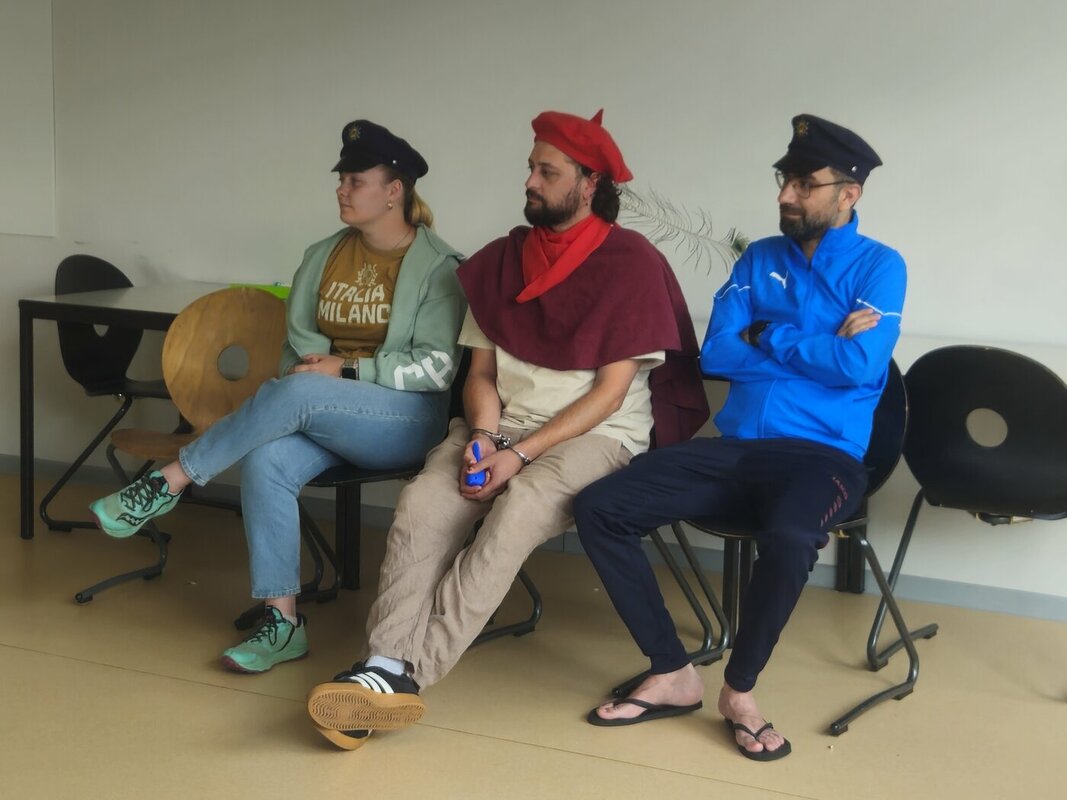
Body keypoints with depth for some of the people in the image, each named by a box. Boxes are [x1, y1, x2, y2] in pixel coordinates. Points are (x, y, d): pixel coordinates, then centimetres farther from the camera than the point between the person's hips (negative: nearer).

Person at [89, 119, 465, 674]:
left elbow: (437, 367, -10)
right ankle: (282, 622, -24)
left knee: (298, 392, -34)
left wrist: (347, 370, -17)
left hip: (406, 418, -5)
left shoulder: (438, 267, -3)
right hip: (322, 419, 5)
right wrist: (308, 365, -9)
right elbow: (298, 342, 15)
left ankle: (167, 484, -21)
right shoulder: (322, 257, 13)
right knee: (265, 459, -30)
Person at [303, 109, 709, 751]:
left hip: (595, 436, -5)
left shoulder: (630, 262, -4)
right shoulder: (502, 260, 13)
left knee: (515, 514, -34)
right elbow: (482, 370, 13)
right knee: (422, 504, -25)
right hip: (502, 428, 5)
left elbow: (609, 392, -9)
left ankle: (407, 673, -37)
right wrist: (483, 436, -9)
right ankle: (387, 664, -33)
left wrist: (520, 455, -16)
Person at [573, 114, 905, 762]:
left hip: (824, 455, -5)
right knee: (600, 508, -13)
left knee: (788, 538, -40)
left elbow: (858, 365, -14)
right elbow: (715, 355, 3)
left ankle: (740, 690, -12)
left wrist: (770, 337, -4)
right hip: (734, 448, 5)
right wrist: (817, 349, -5)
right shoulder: (759, 259, 15)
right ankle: (673, 676, -3)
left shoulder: (879, 267, 2)